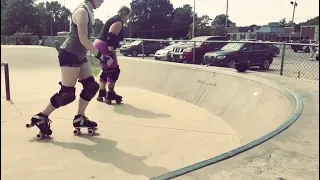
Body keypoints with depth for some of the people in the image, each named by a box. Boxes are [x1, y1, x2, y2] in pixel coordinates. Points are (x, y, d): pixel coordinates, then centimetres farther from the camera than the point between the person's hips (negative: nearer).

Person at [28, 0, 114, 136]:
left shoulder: (88, 12, 13)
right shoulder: (82, 11, -15)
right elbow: (83, 39, -23)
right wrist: (101, 56, -24)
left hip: (79, 56, 10)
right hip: (69, 55, -10)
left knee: (91, 86, 6)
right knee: (68, 94, -8)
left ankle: (79, 118, 17)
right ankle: (41, 117, 7)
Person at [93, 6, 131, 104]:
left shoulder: (115, 20, 20)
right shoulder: (118, 22, -10)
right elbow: (111, 37, -22)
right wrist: (111, 51, -27)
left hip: (99, 45, 10)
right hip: (103, 46, -10)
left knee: (106, 70, 16)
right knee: (114, 70, -6)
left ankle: (101, 93, 21)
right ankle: (110, 94, -3)